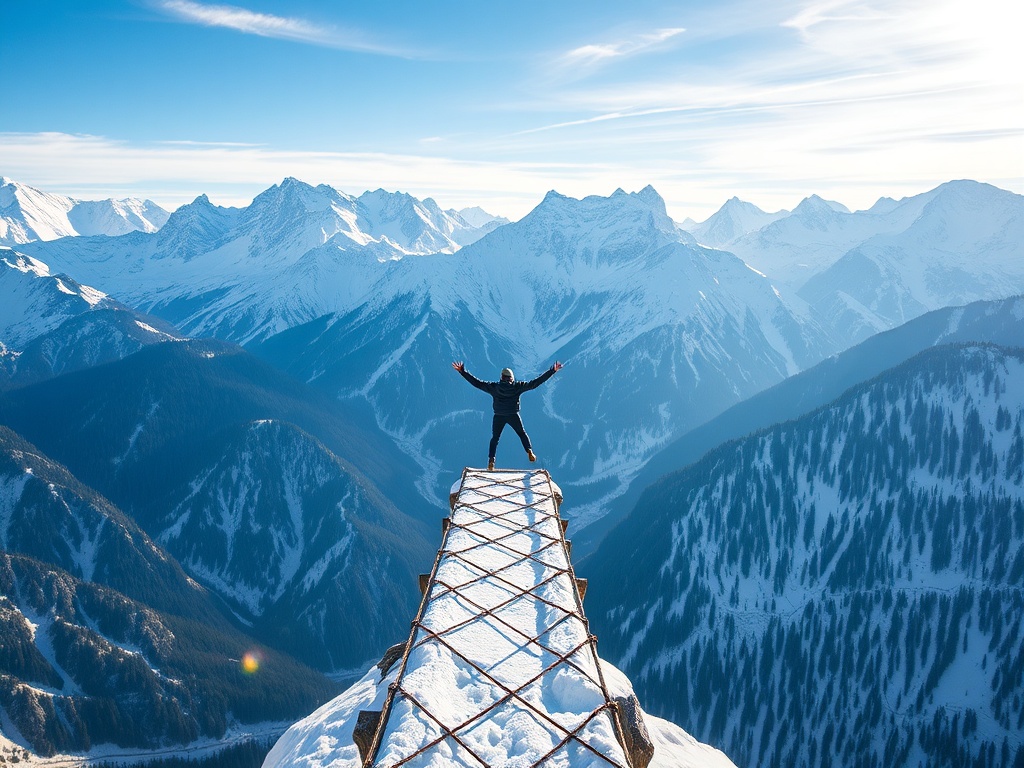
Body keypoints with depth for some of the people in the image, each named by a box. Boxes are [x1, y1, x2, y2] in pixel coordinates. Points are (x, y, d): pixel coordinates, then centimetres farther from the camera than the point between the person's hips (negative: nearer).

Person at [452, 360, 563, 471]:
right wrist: (552, 371, 1)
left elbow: (477, 383, -4)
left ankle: (491, 460, 2)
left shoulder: (493, 386, -4)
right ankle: (530, 452, 10)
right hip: (513, 416, 0)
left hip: (499, 416, 0)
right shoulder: (517, 386, -5)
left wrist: (462, 371, 2)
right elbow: (534, 383, -4)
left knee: (494, 438, 14)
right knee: (522, 434, 23)